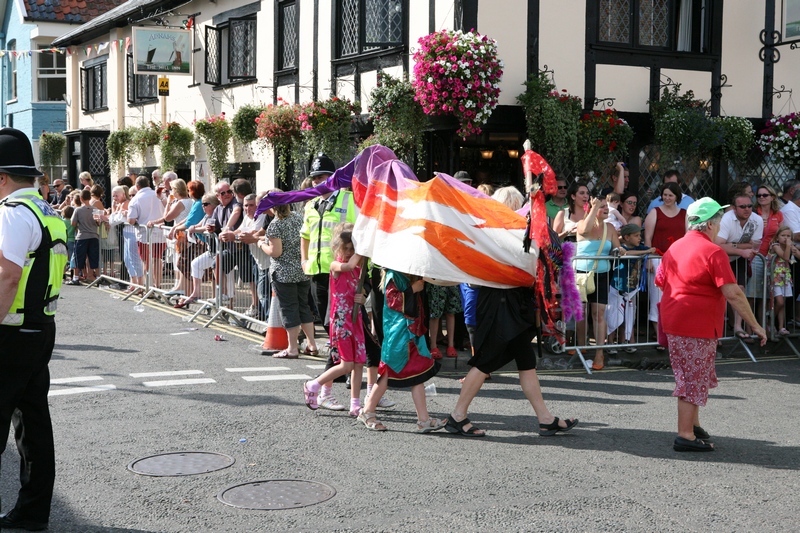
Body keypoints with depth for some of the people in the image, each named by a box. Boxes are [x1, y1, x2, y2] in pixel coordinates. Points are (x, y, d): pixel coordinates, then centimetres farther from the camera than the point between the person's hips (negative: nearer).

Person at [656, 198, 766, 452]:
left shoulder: (674, 247, 10)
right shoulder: (713, 252, -15)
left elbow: (660, 281, 16)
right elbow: (733, 293, -18)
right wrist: (755, 325, -14)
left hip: (672, 322, 8)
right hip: (698, 326, -8)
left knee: (691, 376, 20)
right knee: (694, 379, -1)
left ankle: (693, 424, 28)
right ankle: (685, 436, 3)